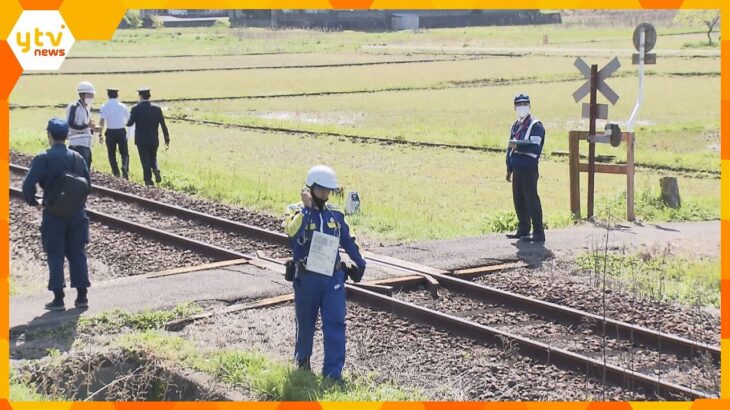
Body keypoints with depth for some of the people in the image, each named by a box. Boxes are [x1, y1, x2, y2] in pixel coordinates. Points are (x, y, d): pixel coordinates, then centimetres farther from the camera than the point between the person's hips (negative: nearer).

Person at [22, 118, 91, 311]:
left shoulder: (43, 158, -12)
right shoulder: (77, 157, 3)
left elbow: (28, 185, -18)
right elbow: (87, 184, 8)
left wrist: (33, 201, -1)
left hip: (54, 214, -4)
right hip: (76, 213, 4)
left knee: (55, 256, 5)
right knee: (77, 254, 11)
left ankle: (58, 299, 6)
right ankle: (81, 297, 12)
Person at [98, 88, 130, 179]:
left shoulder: (104, 106, -4)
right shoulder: (122, 106, 1)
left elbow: (102, 121, -11)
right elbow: (129, 119, 11)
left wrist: (100, 135, -8)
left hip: (110, 132, -1)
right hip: (121, 131, 1)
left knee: (111, 154, 11)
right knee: (124, 152, 7)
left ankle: (116, 173, 8)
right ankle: (125, 167, -21)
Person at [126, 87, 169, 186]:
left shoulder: (136, 108, -9)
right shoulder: (157, 109, -3)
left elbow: (130, 123, -14)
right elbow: (163, 125, -2)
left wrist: (127, 122, 10)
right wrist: (167, 138, 4)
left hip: (141, 140, -2)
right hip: (154, 140, 2)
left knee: (145, 161, 5)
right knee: (153, 158, 19)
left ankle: (148, 180, 2)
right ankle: (156, 170, -9)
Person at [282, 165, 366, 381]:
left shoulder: (335, 214, 6)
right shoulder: (298, 212, -7)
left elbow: (347, 241, 19)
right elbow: (292, 232, -29)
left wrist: (359, 263, 26)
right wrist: (306, 207, -26)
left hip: (333, 277, 2)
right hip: (306, 278, -2)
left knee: (335, 324, -6)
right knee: (306, 322, 14)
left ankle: (333, 372, -3)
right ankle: (302, 359, 37)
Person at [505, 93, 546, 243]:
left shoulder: (535, 125, -8)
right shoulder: (515, 126, 17)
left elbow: (535, 147, -21)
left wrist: (518, 144, -27)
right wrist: (509, 169, 20)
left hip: (529, 169, -8)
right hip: (517, 169, 8)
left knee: (531, 200, -8)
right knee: (518, 200, 12)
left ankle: (539, 233, -6)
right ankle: (523, 230, 22)